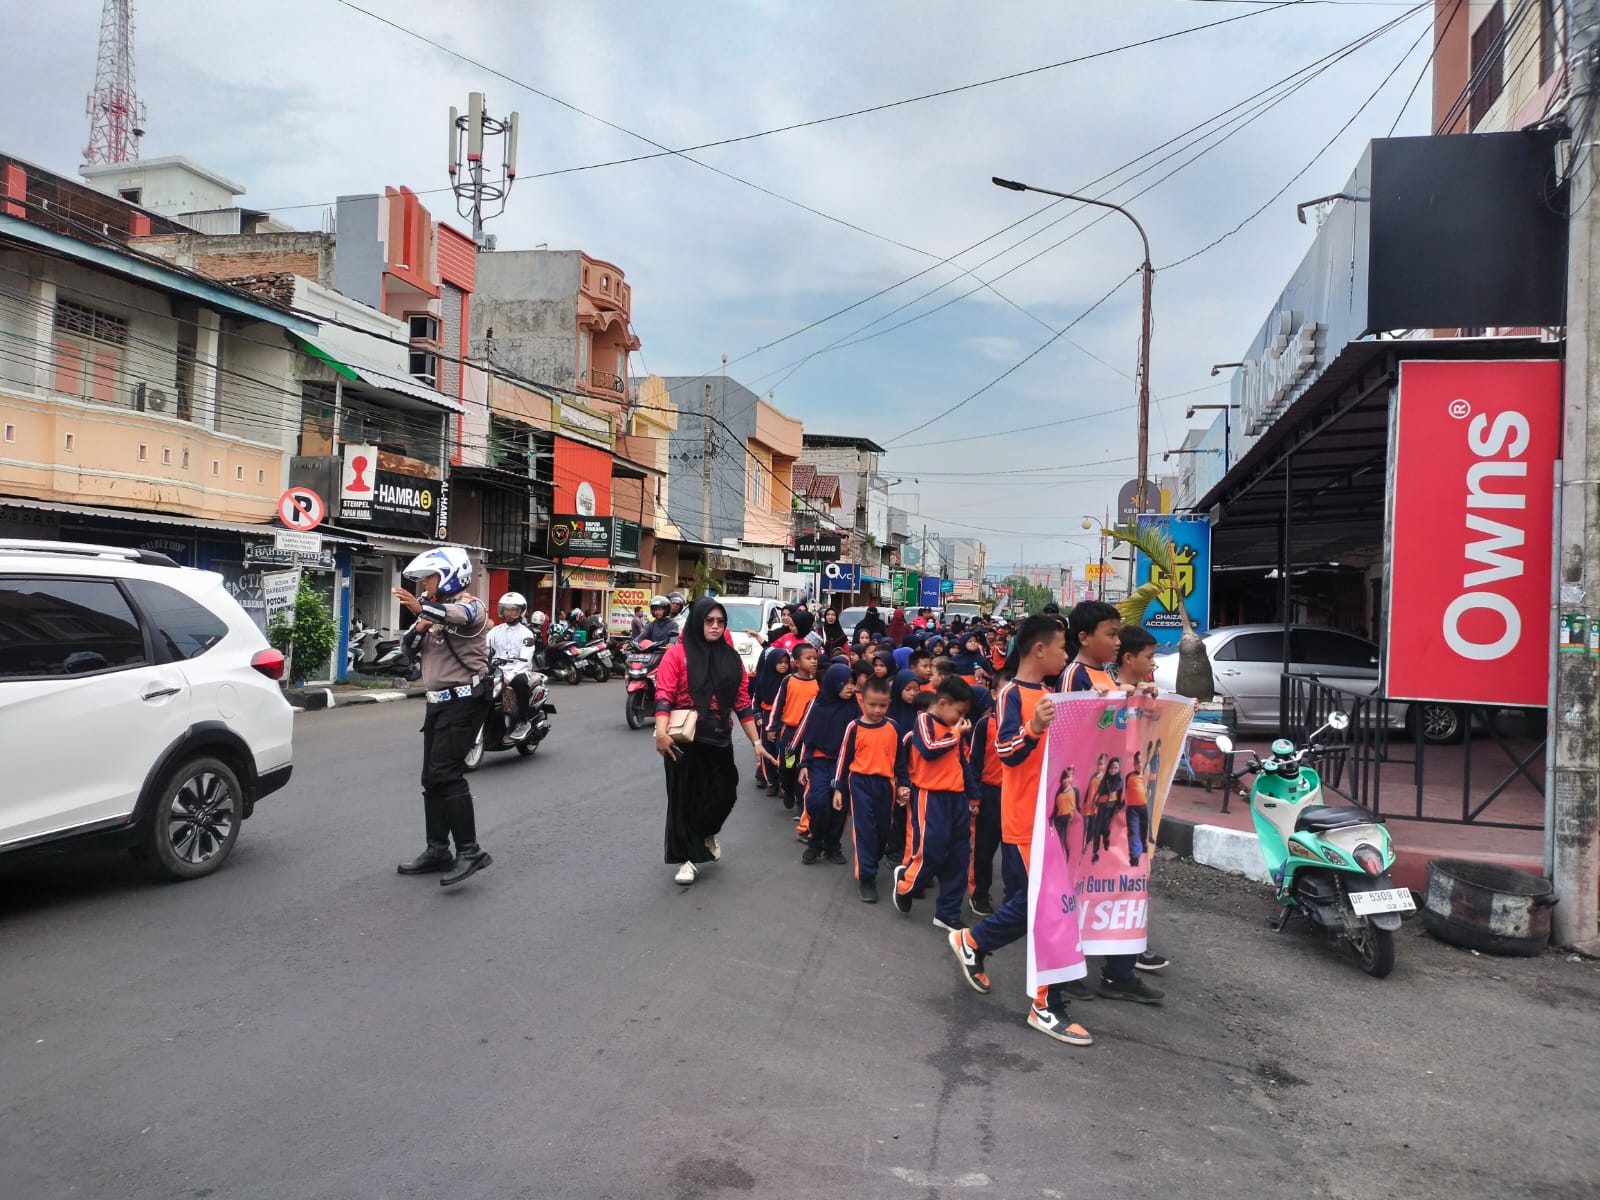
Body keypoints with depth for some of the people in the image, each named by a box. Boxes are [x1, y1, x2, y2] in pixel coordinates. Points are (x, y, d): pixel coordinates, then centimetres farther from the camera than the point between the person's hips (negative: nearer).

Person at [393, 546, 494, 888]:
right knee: (432, 777, 11)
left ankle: (469, 851, -17)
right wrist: (418, 630, -6)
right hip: (438, 701, 10)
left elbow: (459, 616, -35)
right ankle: (437, 850, 19)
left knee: (446, 773, -19)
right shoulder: (434, 611, 19)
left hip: (464, 699, -10)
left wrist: (423, 609, -54)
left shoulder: (470, 605, -10)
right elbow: (411, 651, 16)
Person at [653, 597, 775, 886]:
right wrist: (661, 732, -28)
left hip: (719, 739, 4)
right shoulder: (678, 653, -6)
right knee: (685, 797, 4)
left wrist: (756, 741, 6)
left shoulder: (731, 658, 7)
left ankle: (707, 834, 40)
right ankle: (688, 857, 20)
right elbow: (663, 696, -14)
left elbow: (742, 703, 9)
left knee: (724, 793, 7)